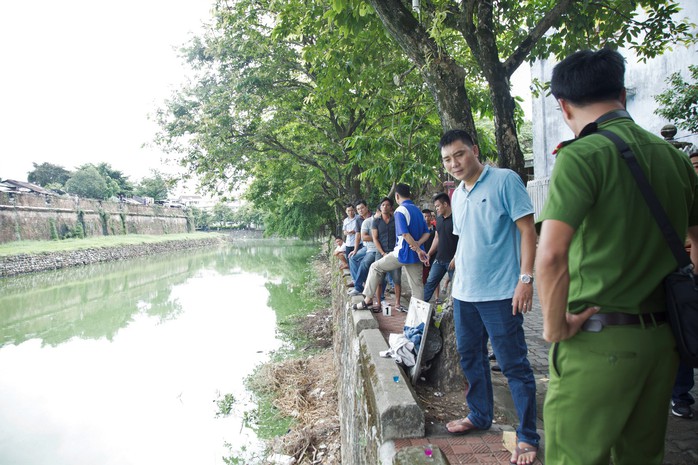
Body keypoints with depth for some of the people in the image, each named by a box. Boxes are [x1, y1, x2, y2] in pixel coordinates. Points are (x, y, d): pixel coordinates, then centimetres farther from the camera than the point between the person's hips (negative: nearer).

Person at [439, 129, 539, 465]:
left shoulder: (505, 180, -8)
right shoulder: (457, 195, 13)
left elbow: (527, 229, -11)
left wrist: (525, 278, -18)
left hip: (500, 293, -7)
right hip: (463, 293, 8)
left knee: (514, 365, 1)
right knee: (470, 358, 17)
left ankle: (527, 438, 14)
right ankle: (479, 416, 36)